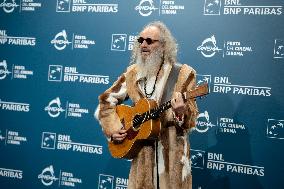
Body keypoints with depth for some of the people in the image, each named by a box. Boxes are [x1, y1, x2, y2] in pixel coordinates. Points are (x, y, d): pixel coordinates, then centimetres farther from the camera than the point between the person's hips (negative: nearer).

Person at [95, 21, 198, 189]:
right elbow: (106, 101, 11)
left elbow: (191, 121, -9)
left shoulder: (183, 74, -6)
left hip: (172, 153, -3)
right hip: (142, 152, 3)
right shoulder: (133, 73, 5)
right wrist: (112, 128, -2)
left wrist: (181, 112, -30)